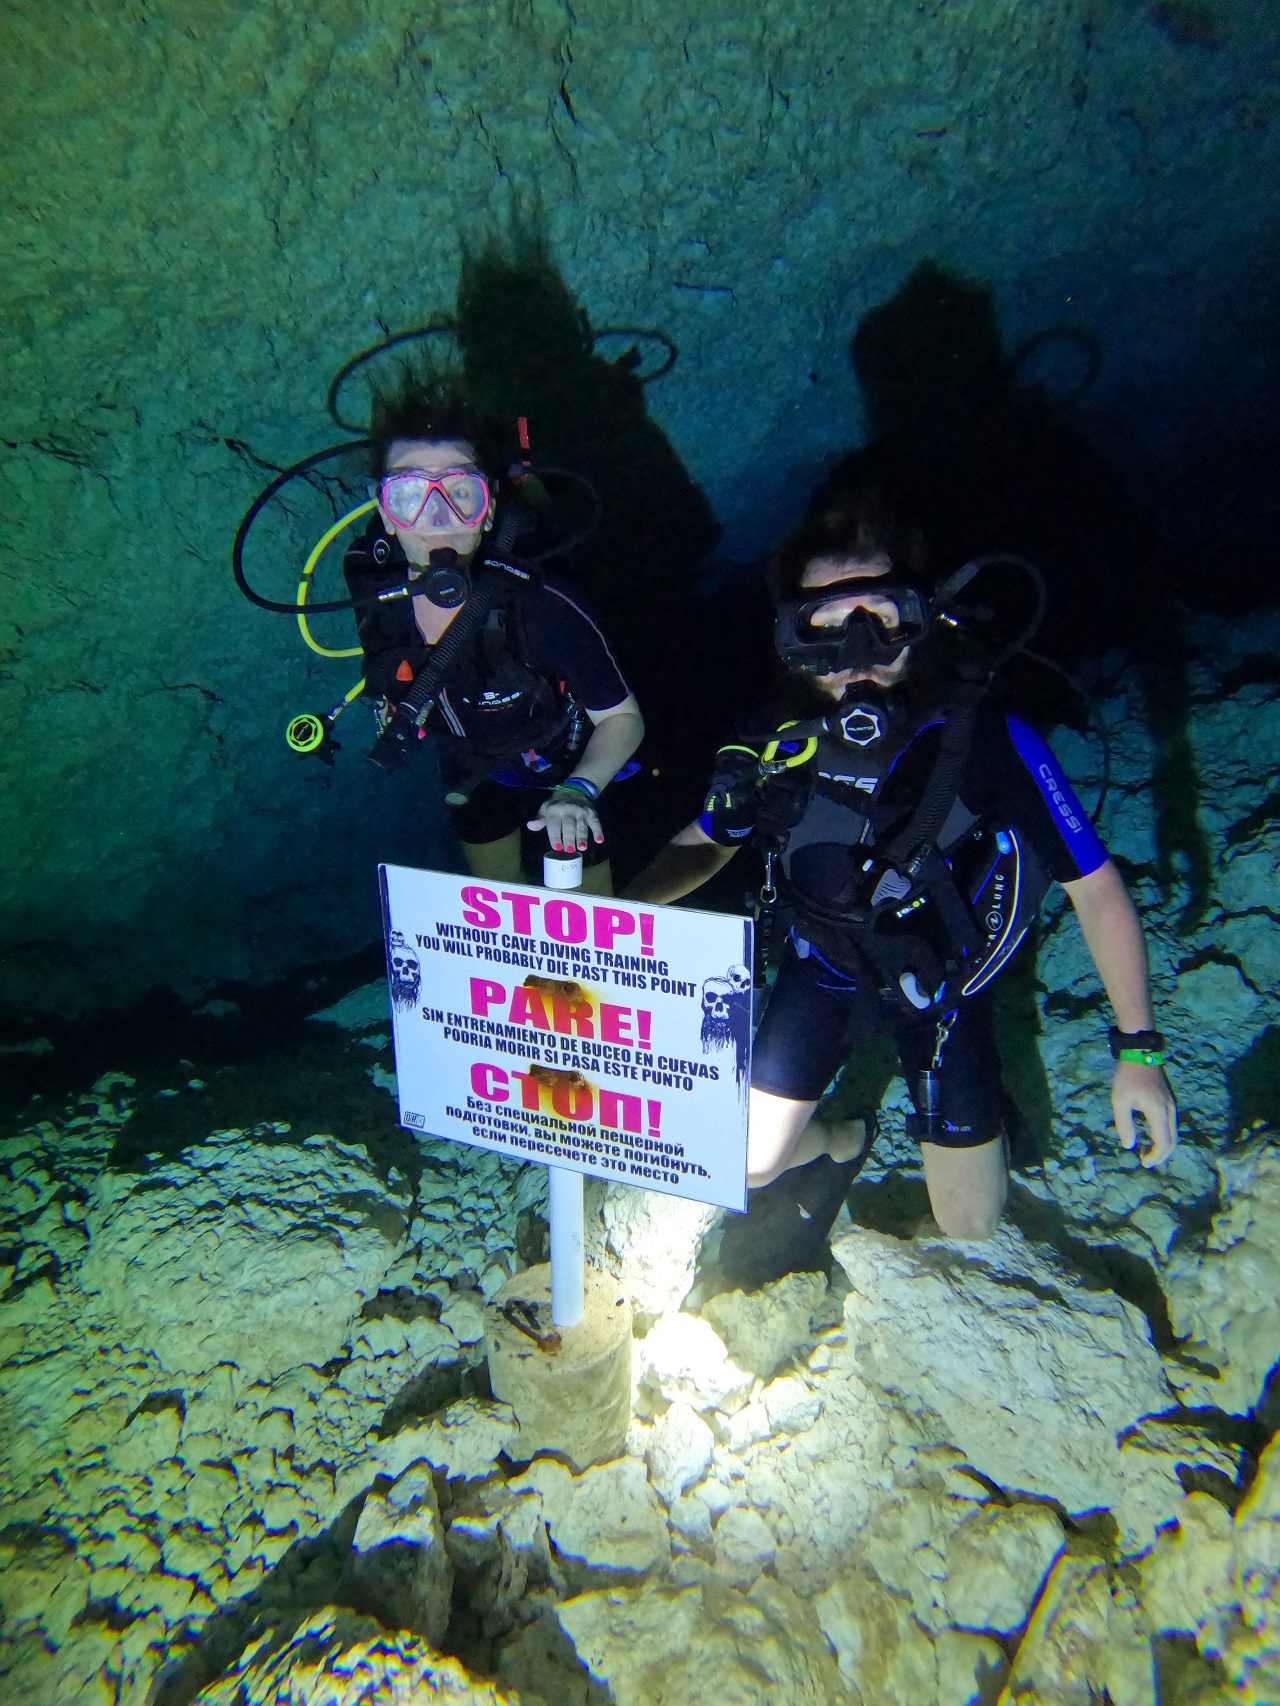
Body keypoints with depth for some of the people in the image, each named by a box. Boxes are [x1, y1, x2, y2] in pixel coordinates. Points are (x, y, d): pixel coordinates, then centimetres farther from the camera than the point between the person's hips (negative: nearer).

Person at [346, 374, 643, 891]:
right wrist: (394, 704, 10)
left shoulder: (541, 608, -41)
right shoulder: (368, 577, -27)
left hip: (565, 769, -4)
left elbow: (623, 717, -30)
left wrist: (578, 791, -45)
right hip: (471, 772, 4)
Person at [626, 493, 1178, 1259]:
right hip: (825, 971, 2)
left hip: (940, 983, -1)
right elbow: (706, 844, -3)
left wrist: (1138, 1048, -21)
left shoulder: (986, 739, -30)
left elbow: (1093, 883, -20)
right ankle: (842, 1141, 36)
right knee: (748, 1163, 0)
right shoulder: (772, 749, -22)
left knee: (971, 1226, 7)